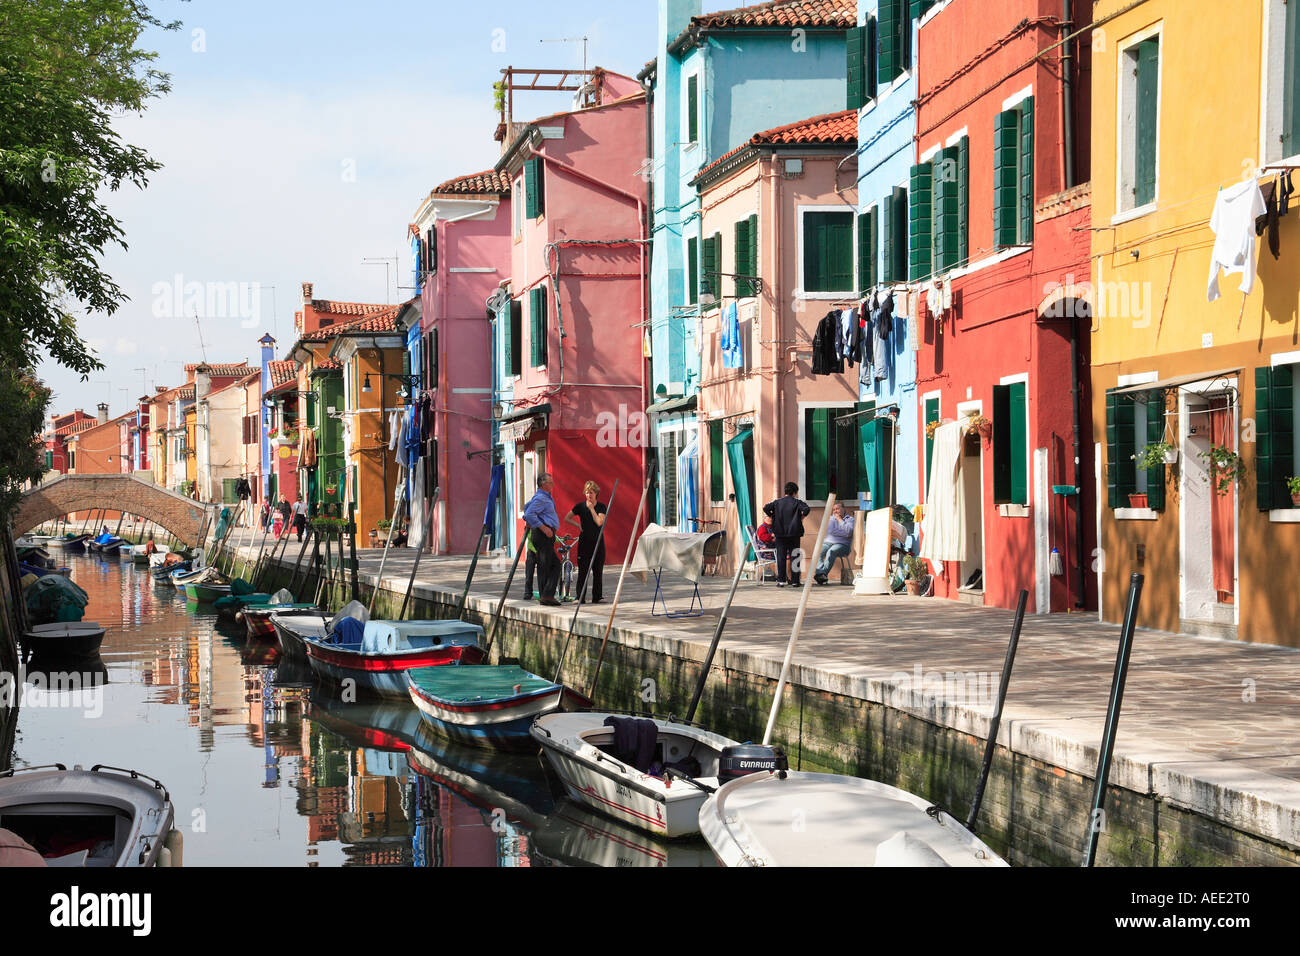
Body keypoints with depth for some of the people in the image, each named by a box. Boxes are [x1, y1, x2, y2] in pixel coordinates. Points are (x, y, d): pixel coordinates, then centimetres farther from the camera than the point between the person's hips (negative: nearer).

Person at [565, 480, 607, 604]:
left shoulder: (601, 507, 2)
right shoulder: (580, 506, 2)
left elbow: (599, 522, -13)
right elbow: (567, 518, 10)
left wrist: (591, 508, -11)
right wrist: (578, 525, -2)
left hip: (598, 541, 1)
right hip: (584, 541, -1)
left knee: (598, 570, 1)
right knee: (583, 570, -4)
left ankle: (597, 597, 7)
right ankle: (580, 597, -1)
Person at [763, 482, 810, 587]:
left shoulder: (777, 502, 3)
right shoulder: (797, 502, -3)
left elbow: (765, 508, -6)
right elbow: (806, 509, -19)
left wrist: (773, 517, 6)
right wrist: (802, 517, -2)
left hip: (780, 534, 1)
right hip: (794, 534, -1)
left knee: (781, 557, 5)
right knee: (794, 557, 4)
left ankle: (781, 580, 1)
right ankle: (794, 581, 3)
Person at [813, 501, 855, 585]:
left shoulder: (850, 519, 13)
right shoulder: (830, 519, 20)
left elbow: (849, 531, -9)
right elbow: (831, 531, 0)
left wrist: (839, 519, 0)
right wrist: (844, 534, -5)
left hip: (842, 544, -3)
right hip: (827, 542, 3)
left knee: (831, 552, -36)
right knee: (817, 553, -30)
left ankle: (823, 573, -49)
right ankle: (820, 573, -48)